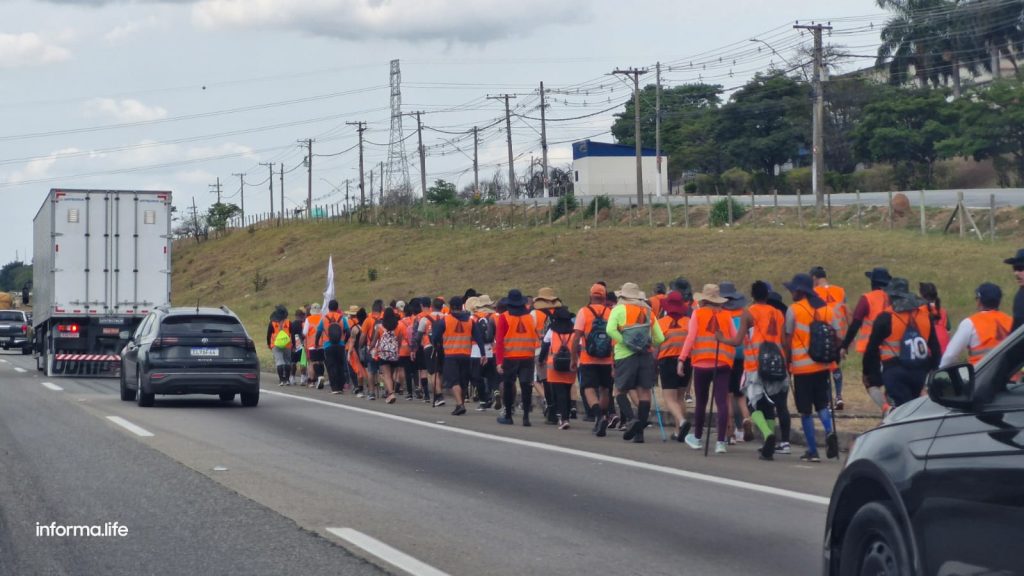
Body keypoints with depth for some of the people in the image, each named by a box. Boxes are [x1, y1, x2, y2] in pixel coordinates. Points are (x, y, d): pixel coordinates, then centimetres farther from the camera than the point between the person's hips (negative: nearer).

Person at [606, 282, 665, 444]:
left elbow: (610, 330, -17)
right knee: (644, 393, 4)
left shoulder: (619, 310, 1)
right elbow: (660, 339, 8)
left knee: (621, 390, 9)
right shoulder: (648, 312, 12)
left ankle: (631, 419, -14)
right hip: (646, 355, 3)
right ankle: (640, 431, 2)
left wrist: (624, 342, -8)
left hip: (625, 356, -3)